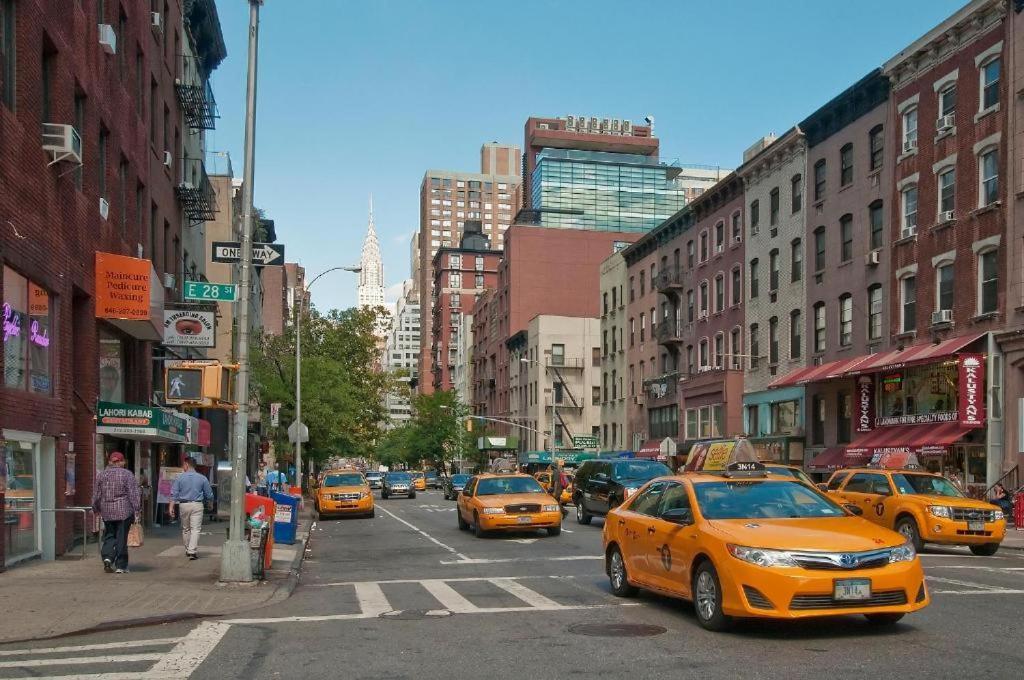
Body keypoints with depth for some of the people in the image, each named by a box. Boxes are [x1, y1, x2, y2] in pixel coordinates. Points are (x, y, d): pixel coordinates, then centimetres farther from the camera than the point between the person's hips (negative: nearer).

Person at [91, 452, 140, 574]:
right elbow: (134, 494, -7)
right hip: (124, 511, -3)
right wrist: (136, 509, -4)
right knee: (121, 538, 1)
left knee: (109, 536, 15)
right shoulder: (127, 475, -4)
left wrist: (97, 509, 23)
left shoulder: (101, 475, 7)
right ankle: (121, 566, 4)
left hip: (106, 512, 3)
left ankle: (107, 556, -7)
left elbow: (96, 495, 12)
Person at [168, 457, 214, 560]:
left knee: (185, 529, 15)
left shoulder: (180, 478, 0)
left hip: (184, 505, 1)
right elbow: (209, 495, 5)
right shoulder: (202, 478, 1)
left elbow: (174, 494, -4)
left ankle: (188, 550, 24)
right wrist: (205, 502, 24)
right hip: (197, 505, -1)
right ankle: (192, 551, -16)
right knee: (195, 529, -4)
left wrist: (171, 507, -2)